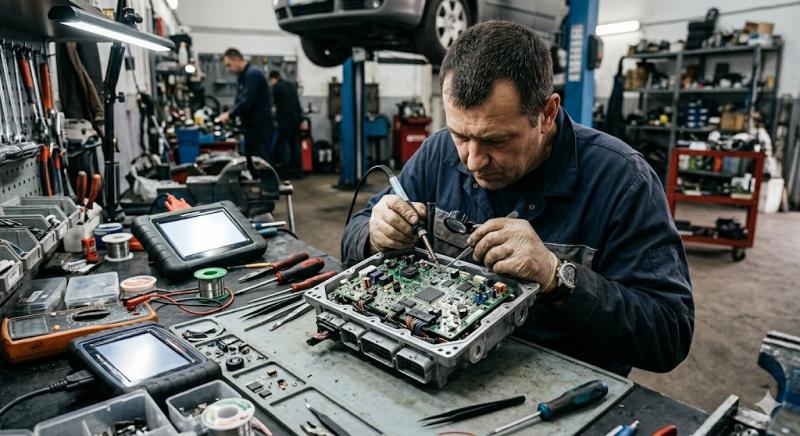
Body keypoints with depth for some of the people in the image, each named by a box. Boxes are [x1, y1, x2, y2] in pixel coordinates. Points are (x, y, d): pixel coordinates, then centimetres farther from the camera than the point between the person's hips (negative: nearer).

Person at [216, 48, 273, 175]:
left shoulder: (253, 73, -15)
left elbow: (247, 101, -22)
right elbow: (239, 100, 18)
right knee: (251, 161, 10)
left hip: (260, 125, -10)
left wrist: (230, 115, -13)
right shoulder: (242, 75, 16)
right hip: (252, 125, 10)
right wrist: (229, 113, 1)